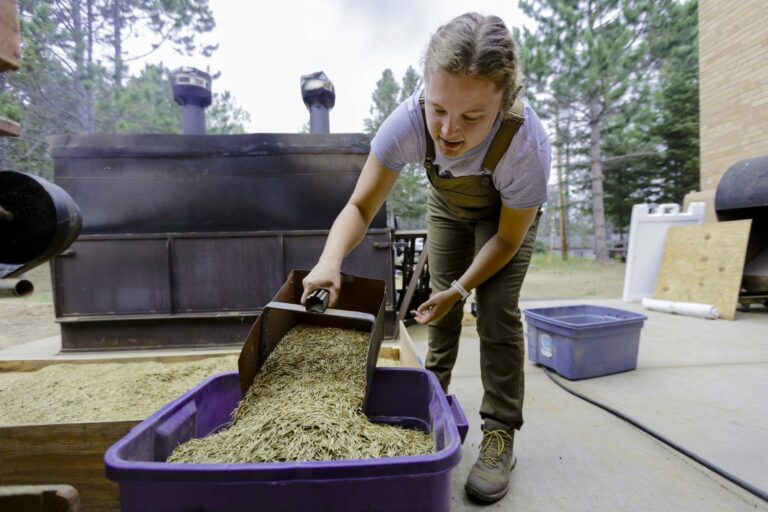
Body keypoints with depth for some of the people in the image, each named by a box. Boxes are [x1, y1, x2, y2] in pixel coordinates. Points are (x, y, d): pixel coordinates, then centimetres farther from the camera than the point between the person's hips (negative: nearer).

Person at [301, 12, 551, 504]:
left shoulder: (526, 143, -39)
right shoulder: (409, 120, -36)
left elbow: (508, 238, -24)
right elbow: (361, 207, -32)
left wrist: (460, 287, -27)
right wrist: (331, 260, -50)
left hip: (508, 211, -2)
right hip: (447, 203, 3)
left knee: (497, 311, -16)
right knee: (443, 304, 6)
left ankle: (501, 432, 1)